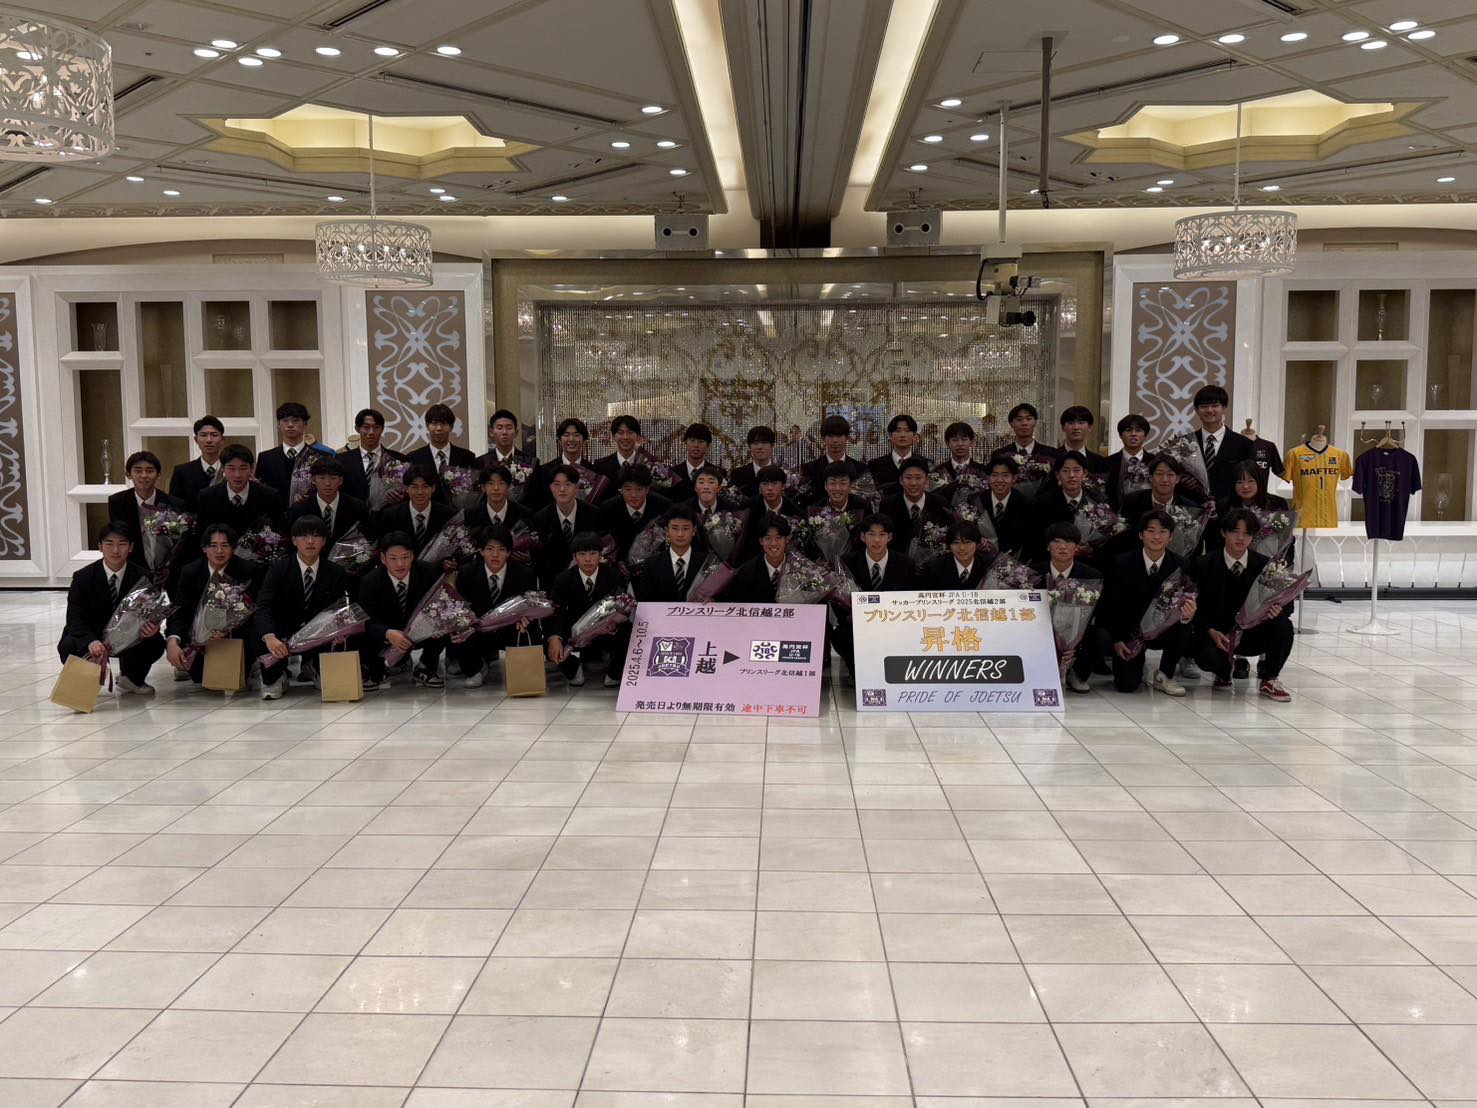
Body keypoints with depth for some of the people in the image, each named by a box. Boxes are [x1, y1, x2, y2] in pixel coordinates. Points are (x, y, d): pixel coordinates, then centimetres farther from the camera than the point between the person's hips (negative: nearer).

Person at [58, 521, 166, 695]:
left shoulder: (141, 578, -8)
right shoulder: (83, 577, -12)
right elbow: (75, 618, -18)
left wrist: (152, 627, -37)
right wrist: (91, 641, -40)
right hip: (90, 637, -1)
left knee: (156, 642, -25)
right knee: (68, 647, -32)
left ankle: (131, 677, 7)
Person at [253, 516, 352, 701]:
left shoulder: (336, 574, -2)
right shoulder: (279, 569, -9)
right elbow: (262, 608, -22)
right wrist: (269, 637, -42)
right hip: (283, 638, -2)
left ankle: (314, 667, 9)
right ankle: (274, 678, -3)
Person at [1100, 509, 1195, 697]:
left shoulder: (1179, 566, -6)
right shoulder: (1122, 564, -10)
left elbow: (1184, 603, -9)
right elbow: (1108, 605, -5)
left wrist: (1187, 616, -34)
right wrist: (1116, 640, -14)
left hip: (1162, 630, 2)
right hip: (1129, 632, -2)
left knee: (1184, 629, -31)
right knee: (1127, 684, -18)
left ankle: (1164, 676, -4)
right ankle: (1136, 659, 20)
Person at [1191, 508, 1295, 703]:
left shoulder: (1264, 565, 0)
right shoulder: (1205, 564, -4)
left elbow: (1287, 603, -1)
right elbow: (1196, 608, -4)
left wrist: (1278, 608, -27)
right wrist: (1212, 632, -21)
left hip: (1253, 634, 2)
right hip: (1218, 634, -2)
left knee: (1283, 625, -28)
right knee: (1206, 656, -34)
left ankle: (1268, 679, -3)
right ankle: (1223, 672, 8)